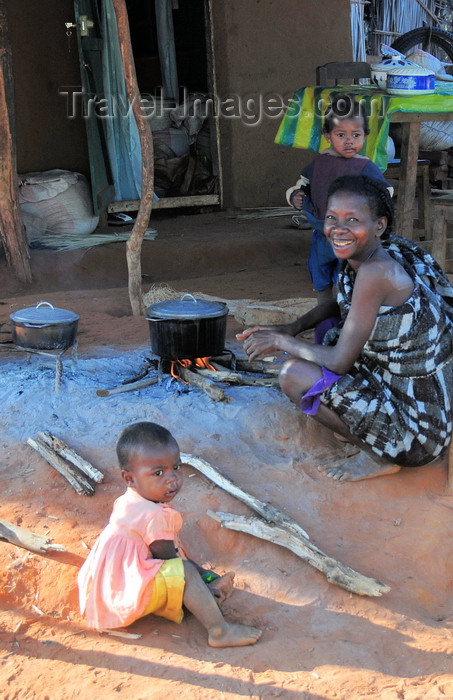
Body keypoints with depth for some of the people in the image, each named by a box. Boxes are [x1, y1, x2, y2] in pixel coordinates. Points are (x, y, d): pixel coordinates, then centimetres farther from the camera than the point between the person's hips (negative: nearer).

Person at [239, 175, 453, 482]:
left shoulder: (377, 272, -24)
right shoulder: (358, 259, 1)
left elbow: (339, 362, -21)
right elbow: (342, 303, 23)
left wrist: (281, 341, -7)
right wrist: (293, 328, 6)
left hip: (418, 428, -9)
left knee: (295, 375, -14)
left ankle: (379, 456, -1)